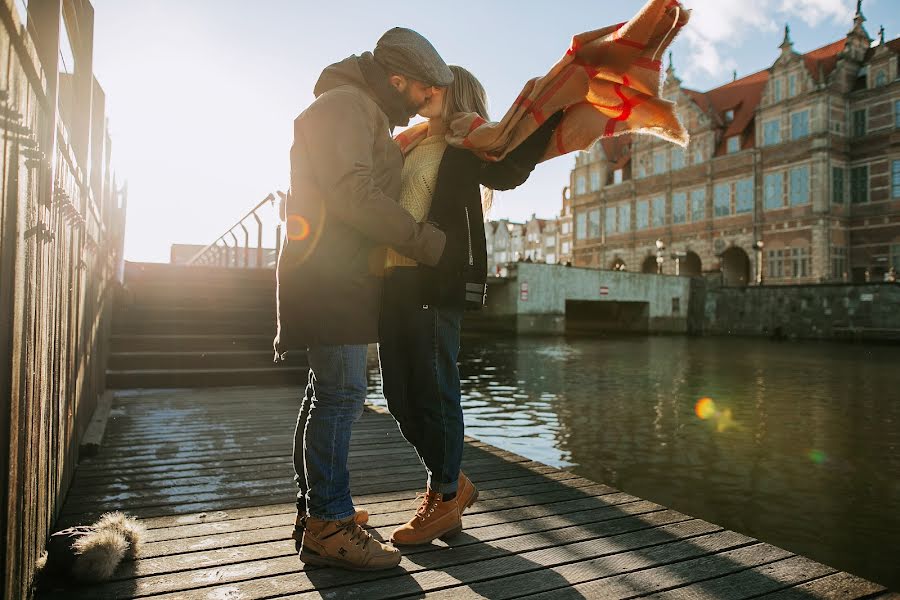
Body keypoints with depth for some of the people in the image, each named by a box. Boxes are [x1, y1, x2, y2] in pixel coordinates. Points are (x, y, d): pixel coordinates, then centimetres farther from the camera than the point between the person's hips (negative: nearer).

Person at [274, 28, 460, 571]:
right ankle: (329, 525, -6)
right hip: (331, 273, -11)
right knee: (341, 392, -12)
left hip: (343, 274, 11)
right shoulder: (345, 104, -7)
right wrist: (429, 243, -17)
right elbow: (354, 194, -19)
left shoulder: (365, 114, 26)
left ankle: (314, 509, 21)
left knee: (328, 391, 12)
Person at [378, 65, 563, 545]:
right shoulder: (406, 146, 25)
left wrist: (551, 110, -18)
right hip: (394, 279, 7)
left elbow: (507, 171, -15)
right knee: (399, 394, 9)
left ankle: (444, 499, 14)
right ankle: (452, 483, 25)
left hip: (437, 281, -7)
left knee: (432, 392, -3)